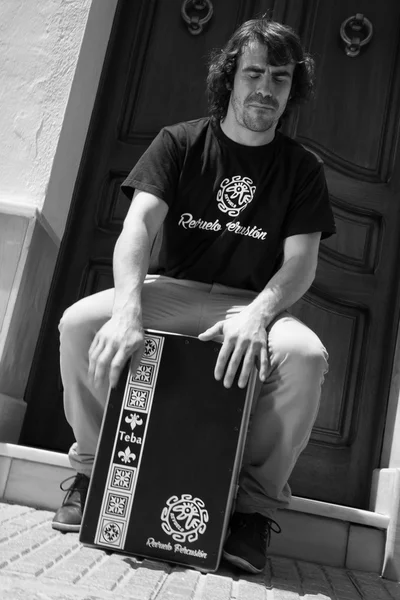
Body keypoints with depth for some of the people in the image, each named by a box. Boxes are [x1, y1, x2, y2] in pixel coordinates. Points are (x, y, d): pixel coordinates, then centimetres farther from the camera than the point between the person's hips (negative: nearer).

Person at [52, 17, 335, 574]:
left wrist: (257, 315, -28)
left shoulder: (302, 168, 4)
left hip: (254, 304, 0)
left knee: (307, 355, -33)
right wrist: (128, 309, -35)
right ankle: (93, 469, -3)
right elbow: (138, 225, -14)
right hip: (171, 292, 1)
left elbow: (300, 262, -5)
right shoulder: (179, 143, 2)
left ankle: (256, 505, -12)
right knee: (79, 322, -27)